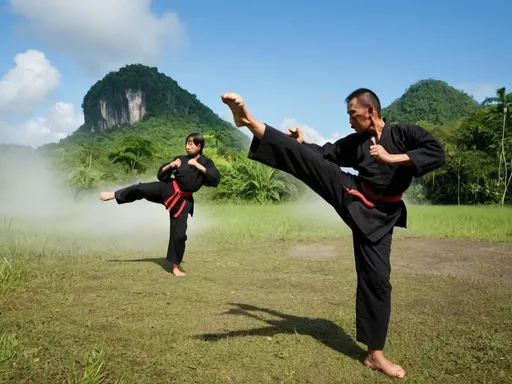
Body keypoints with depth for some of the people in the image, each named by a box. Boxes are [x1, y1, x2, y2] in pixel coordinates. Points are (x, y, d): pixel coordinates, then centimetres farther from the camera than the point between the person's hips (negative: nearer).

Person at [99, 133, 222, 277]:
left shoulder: (206, 162, -5)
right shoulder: (180, 159, 1)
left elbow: (216, 179, -23)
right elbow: (161, 175, 6)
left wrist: (198, 165, -23)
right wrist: (170, 165, -13)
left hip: (183, 200, -2)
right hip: (168, 189, 2)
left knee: (179, 233, -3)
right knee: (140, 189, -2)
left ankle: (176, 266, 11)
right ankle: (114, 194, 27)